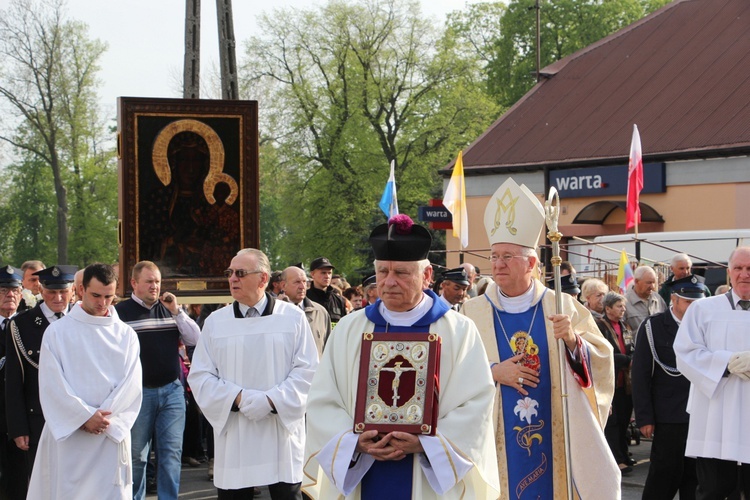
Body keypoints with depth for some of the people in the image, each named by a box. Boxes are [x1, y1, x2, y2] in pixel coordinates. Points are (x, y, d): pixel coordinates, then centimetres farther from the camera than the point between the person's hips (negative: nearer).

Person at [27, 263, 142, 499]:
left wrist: (105, 417, -12)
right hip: (68, 434, -1)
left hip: (112, 434, 1)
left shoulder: (126, 335, 7)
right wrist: (85, 417, -11)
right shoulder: (57, 332, 2)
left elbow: (131, 384, 0)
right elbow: (52, 385, -4)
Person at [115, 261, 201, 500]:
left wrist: (176, 311, -7)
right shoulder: (121, 311, -3)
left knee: (171, 453, 1)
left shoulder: (170, 308, 9)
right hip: (139, 392, -3)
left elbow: (195, 339, 3)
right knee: (136, 455, 8)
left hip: (172, 390, 3)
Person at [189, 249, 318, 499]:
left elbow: (307, 370, -3)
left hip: (281, 433, -1)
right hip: (234, 438, 2)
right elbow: (199, 375, 3)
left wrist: (271, 400, -15)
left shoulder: (292, 317, 2)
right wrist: (238, 398, -12)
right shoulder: (215, 321, 7)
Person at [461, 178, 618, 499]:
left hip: (557, 441, 1)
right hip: (498, 446, 0)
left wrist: (573, 342, -22)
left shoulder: (563, 307, 2)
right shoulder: (472, 313, 1)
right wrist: (492, 372, -15)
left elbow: (601, 361, -3)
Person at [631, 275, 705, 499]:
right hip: (669, 418, -4)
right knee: (666, 475, 0)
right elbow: (640, 376, -5)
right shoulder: (653, 327, -3)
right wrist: (645, 418, -10)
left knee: (696, 476, 9)